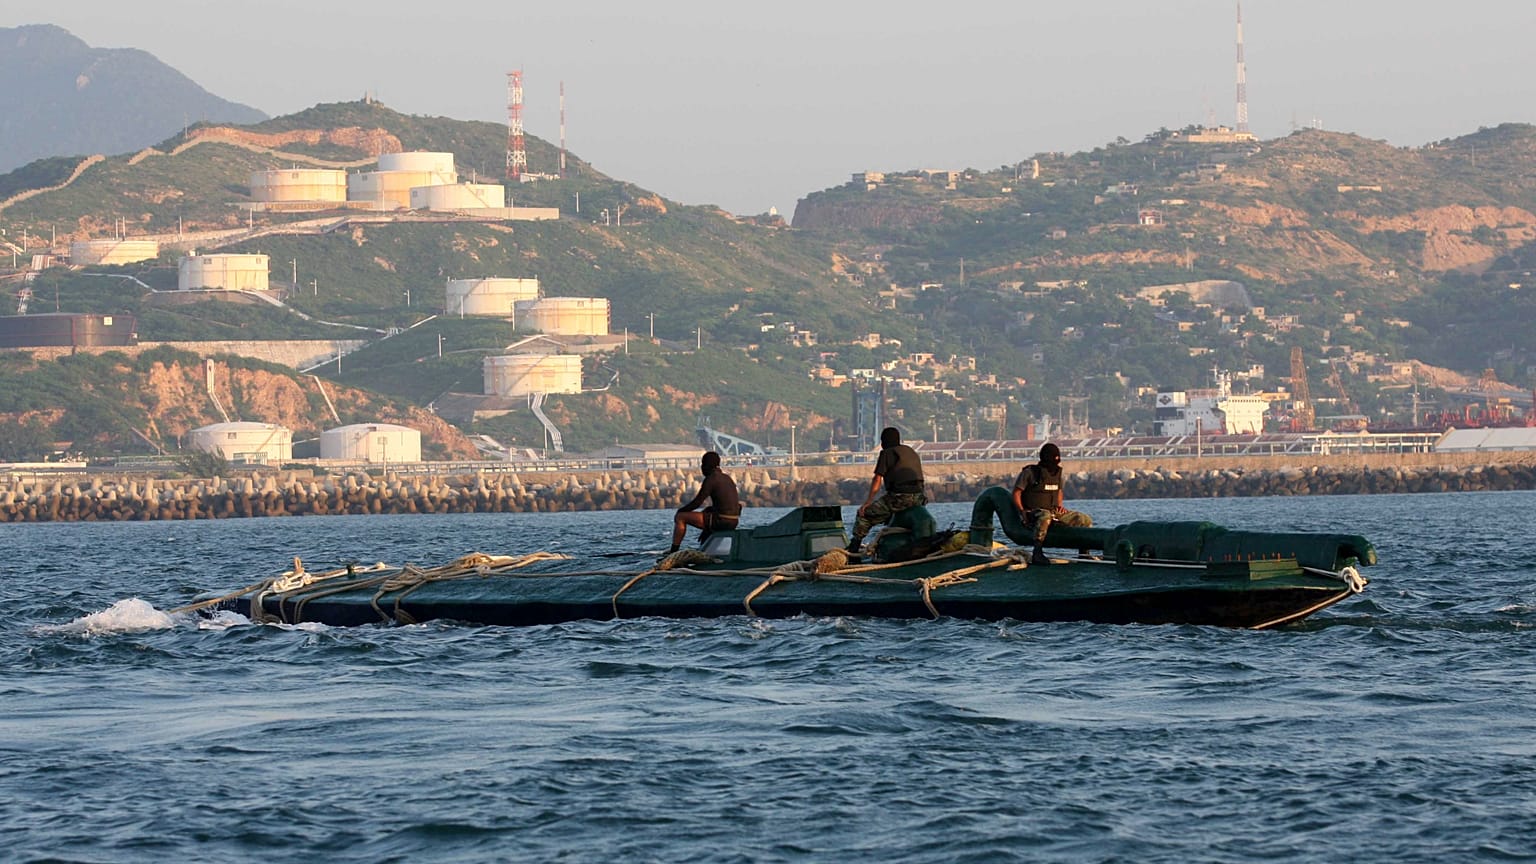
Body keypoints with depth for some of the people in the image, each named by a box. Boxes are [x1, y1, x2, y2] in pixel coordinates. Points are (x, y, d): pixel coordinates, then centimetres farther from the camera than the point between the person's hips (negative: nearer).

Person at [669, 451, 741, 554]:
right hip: (734, 521, 9)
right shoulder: (727, 478, 16)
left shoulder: (711, 479, -10)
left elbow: (697, 502, -10)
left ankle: (673, 552, 4)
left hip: (721, 521, -9)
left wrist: (681, 510, 6)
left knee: (680, 517, 0)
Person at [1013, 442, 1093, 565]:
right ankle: (1037, 554, -47)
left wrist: (1060, 506, 10)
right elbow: (1016, 493, -6)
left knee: (1086, 520, -3)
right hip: (1033, 512, -7)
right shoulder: (1029, 472, -7)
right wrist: (1022, 512, -16)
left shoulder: (1056, 473, 13)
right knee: (1045, 517, -45)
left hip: (1054, 512, 7)